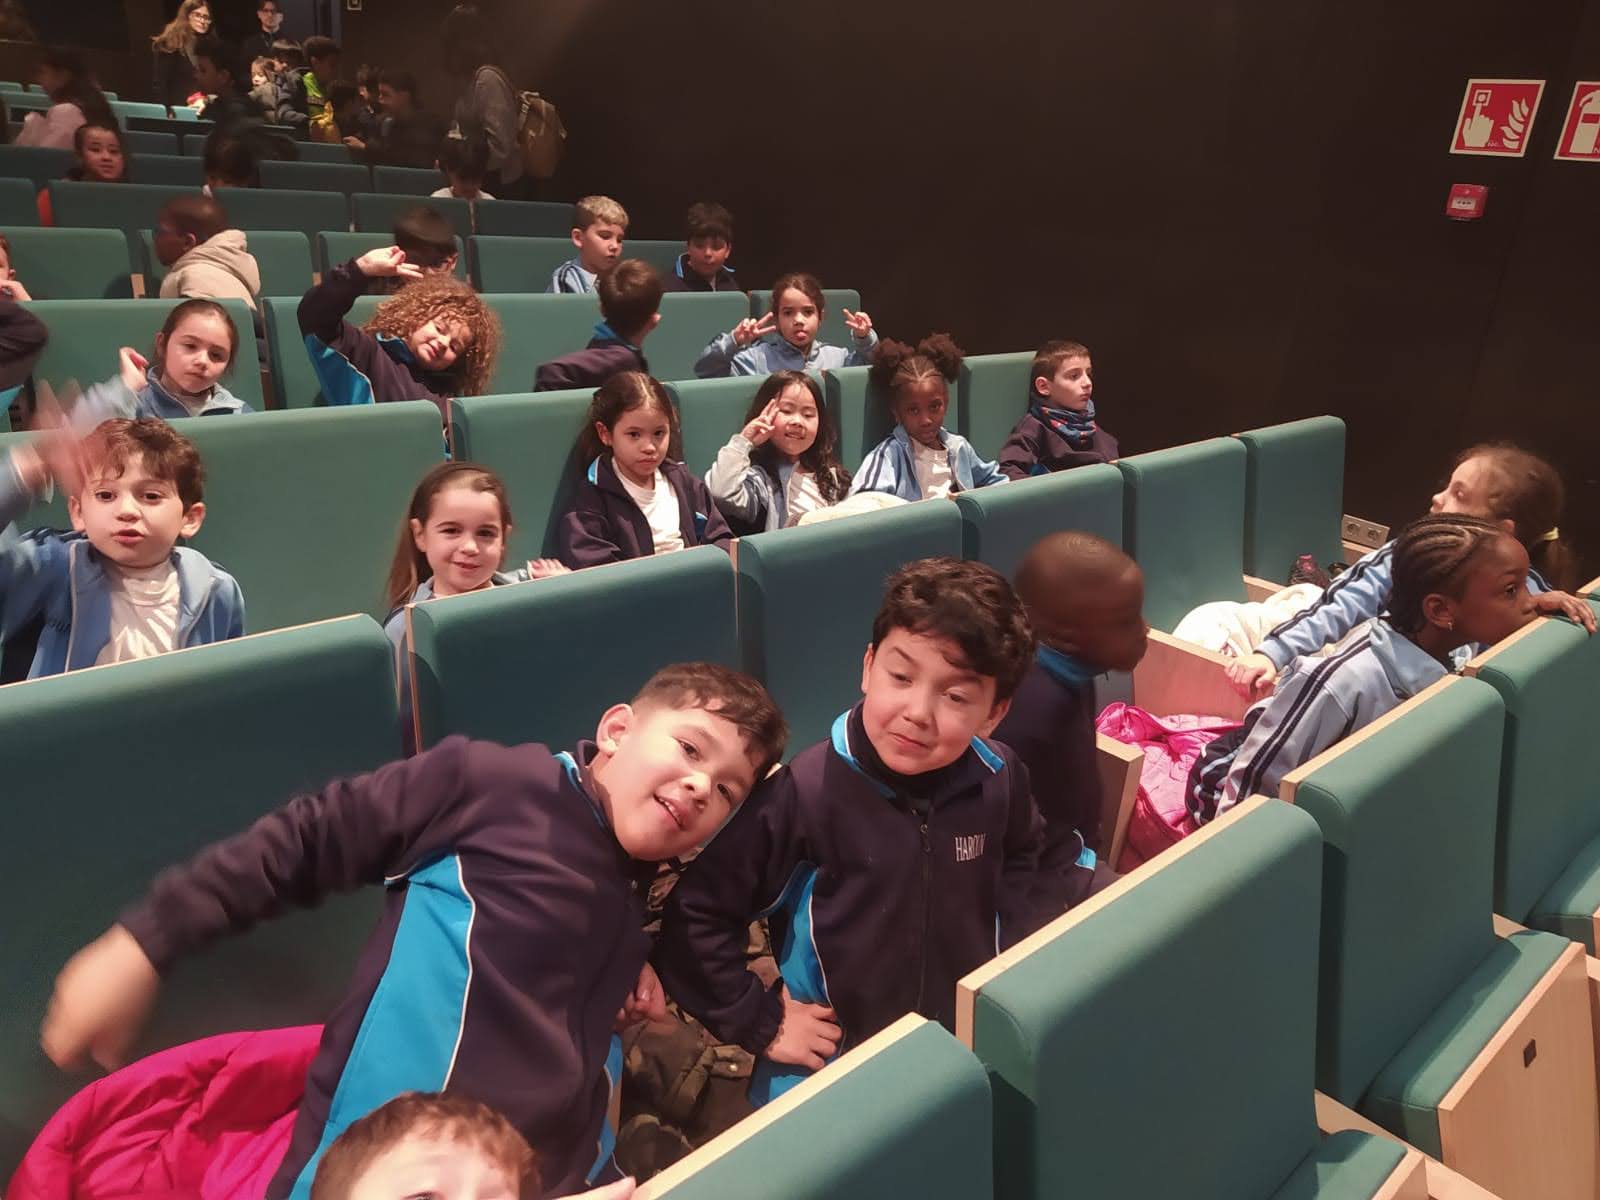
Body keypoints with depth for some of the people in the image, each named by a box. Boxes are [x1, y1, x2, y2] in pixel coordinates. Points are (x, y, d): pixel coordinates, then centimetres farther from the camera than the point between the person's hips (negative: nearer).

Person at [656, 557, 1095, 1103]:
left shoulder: (999, 781, -11)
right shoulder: (806, 792, -24)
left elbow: (1029, 865, 12)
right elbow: (696, 916, -16)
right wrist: (760, 1025, -11)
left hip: (971, 1040, 3)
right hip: (831, 1055, -3)